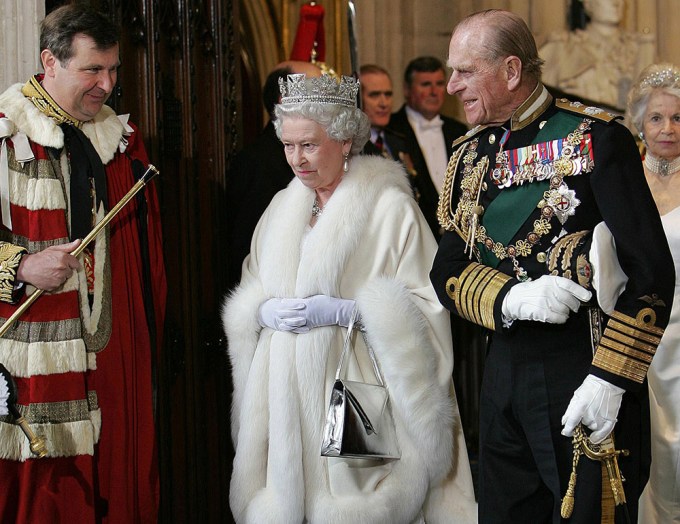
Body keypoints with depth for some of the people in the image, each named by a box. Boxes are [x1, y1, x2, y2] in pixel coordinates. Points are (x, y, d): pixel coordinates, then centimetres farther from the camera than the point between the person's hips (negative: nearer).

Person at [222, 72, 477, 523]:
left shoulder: (390, 207, -4)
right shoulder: (282, 208, 14)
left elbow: (422, 308, -8)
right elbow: (245, 304, 18)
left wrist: (340, 311, -17)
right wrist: (266, 312, -5)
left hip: (353, 391, -5)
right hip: (285, 396, 5)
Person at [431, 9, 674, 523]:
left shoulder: (597, 139, -10)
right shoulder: (472, 154, 9)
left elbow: (651, 271, -13)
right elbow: (447, 270, 9)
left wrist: (609, 379, -18)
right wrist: (509, 298, -13)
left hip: (587, 380, -6)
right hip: (504, 374, 6)